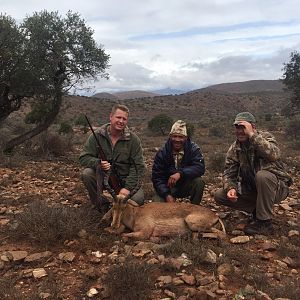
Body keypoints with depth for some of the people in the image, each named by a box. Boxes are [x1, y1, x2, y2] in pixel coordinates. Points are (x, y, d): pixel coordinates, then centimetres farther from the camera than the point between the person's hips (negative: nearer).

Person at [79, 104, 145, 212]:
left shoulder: (133, 139, -6)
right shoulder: (97, 135, -6)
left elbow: (138, 166, -8)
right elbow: (83, 157, -6)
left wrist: (128, 187, -19)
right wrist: (98, 163, -28)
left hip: (125, 179, 0)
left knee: (138, 199, -25)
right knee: (87, 174, -28)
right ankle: (102, 206, -6)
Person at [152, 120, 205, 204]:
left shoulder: (193, 149, -11)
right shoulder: (162, 153, -11)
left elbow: (200, 167, -26)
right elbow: (157, 177, -12)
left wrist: (180, 173, -40)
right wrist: (167, 195, -27)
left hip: (187, 186, 1)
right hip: (168, 187, 0)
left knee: (198, 181, -29)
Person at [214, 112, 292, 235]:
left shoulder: (266, 137, -12)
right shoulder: (234, 148, 1)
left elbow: (274, 154, -35)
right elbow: (228, 173, 0)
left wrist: (252, 135, -34)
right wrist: (230, 188, -21)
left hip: (276, 187, -4)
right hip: (250, 190, 5)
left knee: (262, 176, -38)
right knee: (219, 196, -9)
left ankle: (265, 222, -22)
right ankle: (256, 210, 6)